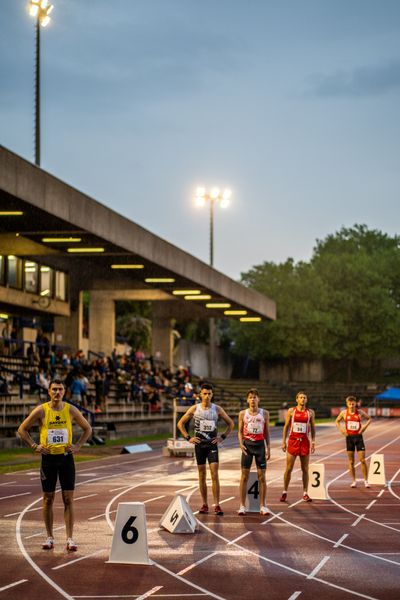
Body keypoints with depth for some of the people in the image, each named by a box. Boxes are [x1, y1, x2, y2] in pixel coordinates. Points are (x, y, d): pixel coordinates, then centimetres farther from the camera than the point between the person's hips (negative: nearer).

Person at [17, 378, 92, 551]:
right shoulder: (41, 411, -4)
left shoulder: (71, 410, -1)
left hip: (66, 457, 0)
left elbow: (87, 429, 12)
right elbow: (22, 429, 4)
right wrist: (34, 446, -5)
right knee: (48, 498, 6)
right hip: (48, 458, 0)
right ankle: (49, 537, 15)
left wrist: (77, 446, 1)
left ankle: (70, 539, 0)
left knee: (68, 498, -2)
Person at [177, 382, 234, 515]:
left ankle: (217, 505, -8)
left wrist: (223, 437, 1)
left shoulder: (217, 409, 0)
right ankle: (204, 504, 13)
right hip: (199, 444, 1)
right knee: (202, 475, 6)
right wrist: (188, 438, 0)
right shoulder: (194, 409, 0)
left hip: (212, 444, -1)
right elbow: (180, 423, 8)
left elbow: (230, 423, 11)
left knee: (215, 475, -9)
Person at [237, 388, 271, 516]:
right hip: (247, 444, 0)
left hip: (260, 444, 0)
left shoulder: (264, 413, 5)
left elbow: (266, 432, 8)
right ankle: (242, 505, 2)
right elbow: (240, 431, 7)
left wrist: (268, 448, 2)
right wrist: (241, 444, -9)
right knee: (244, 475, -1)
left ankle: (262, 506, 4)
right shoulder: (243, 413, 5)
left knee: (261, 475, -1)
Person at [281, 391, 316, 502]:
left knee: (305, 469, 2)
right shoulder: (291, 411, 3)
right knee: (289, 468, 0)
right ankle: (285, 492, 9)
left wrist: (313, 442, 1)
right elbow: (286, 426, 5)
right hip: (293, 441, -1)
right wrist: (283, 441, 0)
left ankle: (305, 493, 8)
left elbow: (313, 427, 10)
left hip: (305, 442, 1)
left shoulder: (310, 412, 5)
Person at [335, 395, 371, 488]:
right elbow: (337, 421, 15)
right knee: (351, 461, 4)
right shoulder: (344, 413, 1)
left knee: (362, 460, -5)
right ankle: (354, 481, 12)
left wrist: (365, 426, -5)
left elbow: (369, 419, 11)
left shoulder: (360, 412, -2)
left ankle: (365, 480, 4)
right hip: (349, 437, 1)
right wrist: (341, 429, -1)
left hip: (358, 436, -1)